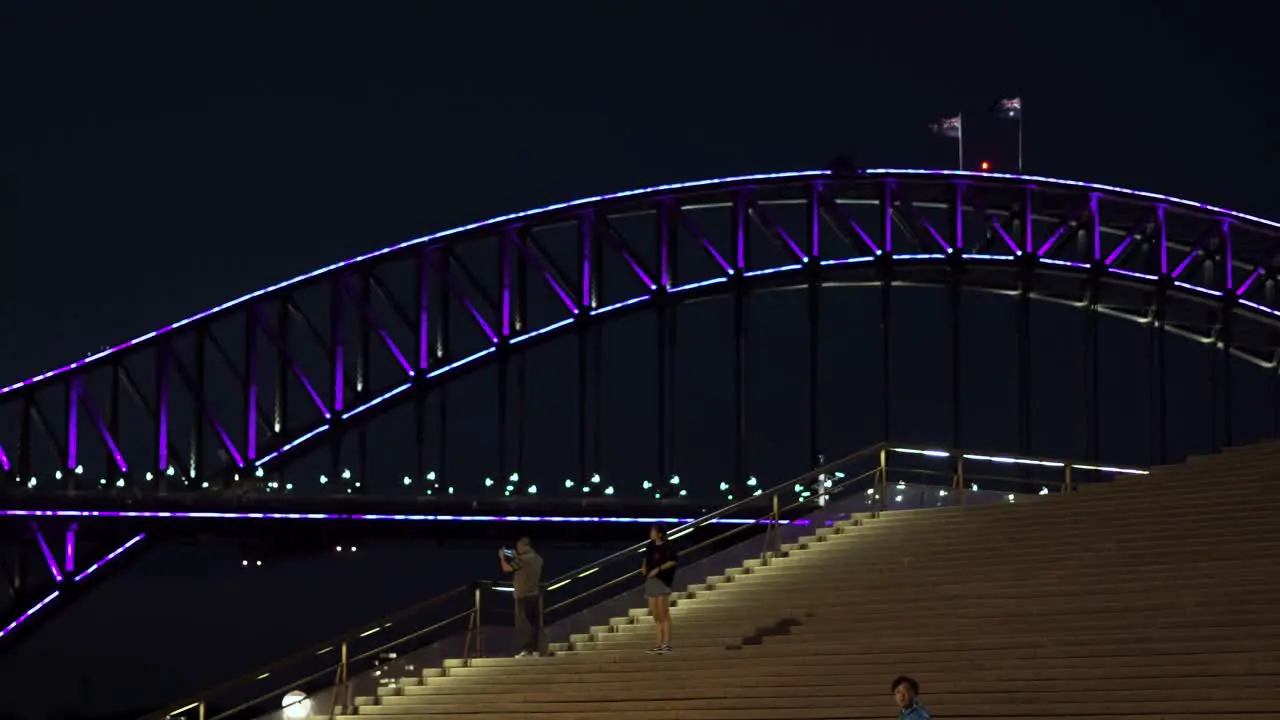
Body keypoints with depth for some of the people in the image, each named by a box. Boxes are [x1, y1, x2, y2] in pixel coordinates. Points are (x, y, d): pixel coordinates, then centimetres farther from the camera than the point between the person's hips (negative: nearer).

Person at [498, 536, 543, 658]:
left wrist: (502, 557, 7)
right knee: (535, 623, 7)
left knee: (524, 623, -6)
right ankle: (536, 650, 7)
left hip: (524, 595, -8)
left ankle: (526, 650, -11)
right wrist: (516, 558, 23)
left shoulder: (523, 559, -16)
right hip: (535, 594, 8)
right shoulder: (537, 559, 10)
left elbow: (506, 568, -10)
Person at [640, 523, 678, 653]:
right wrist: (644, 566, 9)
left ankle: (667, 644, -9)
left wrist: (658, 569, -19)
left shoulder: (667, 547, -9)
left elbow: (674, 561, -17)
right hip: (650, 581, 8)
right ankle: (660, 643, 12)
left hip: (662, 580, -8)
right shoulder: (651, 546, 13)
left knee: (663, 613, -10)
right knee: (655, 613, 8)